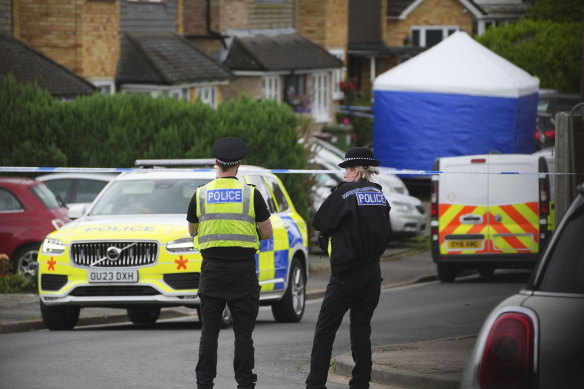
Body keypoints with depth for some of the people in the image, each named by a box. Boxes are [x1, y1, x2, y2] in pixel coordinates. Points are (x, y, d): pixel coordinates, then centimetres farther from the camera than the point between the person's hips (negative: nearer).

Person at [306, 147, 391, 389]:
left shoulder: (345, 192, -12)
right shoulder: (379, 195, 9)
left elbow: (319, 222, -7)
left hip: (347, 273, -6)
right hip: (372, 271, 6)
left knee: (325, 329, 1)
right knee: (361, 328, 10)